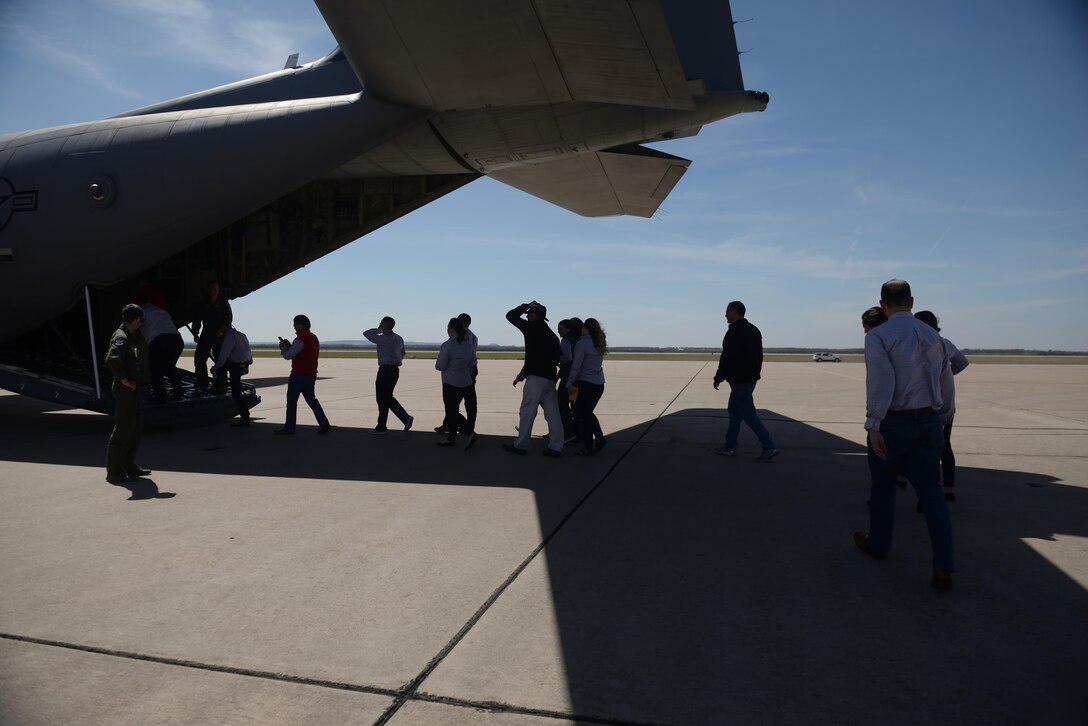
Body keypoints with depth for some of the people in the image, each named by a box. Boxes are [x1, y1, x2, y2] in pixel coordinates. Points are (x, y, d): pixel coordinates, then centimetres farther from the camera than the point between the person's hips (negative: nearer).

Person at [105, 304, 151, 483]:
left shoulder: (128, 337, 15)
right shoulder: (121, 337, -15)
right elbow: (111, 360, -30)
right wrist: (123, 379, -21)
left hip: (132, 390, 10)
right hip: (125, 390, -10)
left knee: (136, 427, 16)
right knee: (123, 430, -5)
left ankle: (129, 466, 25)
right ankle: (114, 471, 3)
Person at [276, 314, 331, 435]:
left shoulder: (301, 339, -16)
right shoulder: (314, 338, 14)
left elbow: (288, 355, -15)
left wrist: (283, 347, 4)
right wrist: (289, 345, 15)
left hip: (299, 375, -9)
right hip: (311, 374, 9)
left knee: (291, 401, 1)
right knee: (311, 399, 13)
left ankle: (289, 427, 7)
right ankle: (324, 424, 5)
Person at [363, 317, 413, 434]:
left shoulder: (383, 339, -16)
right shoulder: (399, 339, 9)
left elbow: (366, 333, -10)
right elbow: (402, 353, 20)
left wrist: (379, 330, -3)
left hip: (385, 370, -8)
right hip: (395, 370, 8)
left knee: (382, 399, 2)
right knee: (388, 398, 17)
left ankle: (381, 428, 10)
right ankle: (406, 418, 10)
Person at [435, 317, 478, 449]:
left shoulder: (447, 345, -18)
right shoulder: (468, 343, 4)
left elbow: (440, 366, -13)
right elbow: (472, 361, 14)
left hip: (451, 383, -7)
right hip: (466, 382, 8)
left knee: (452, 411, 0)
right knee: (453, 410, 17)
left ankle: (471, 433, -14)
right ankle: (451, 438, 23)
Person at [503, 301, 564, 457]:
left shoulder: (532, 328, -4)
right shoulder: (552, 335, 17)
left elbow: (511, 316, 2)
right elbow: (557, 357, 16)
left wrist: (526, 305, 12)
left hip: (536, 377, -7)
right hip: (550, 377, 7)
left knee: (527, 411, -1)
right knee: (552, 413, 5)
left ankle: (520, 445, 4)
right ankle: (555, 447, 4)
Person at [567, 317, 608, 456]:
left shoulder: (582, 344, -12)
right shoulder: (600, 344, 9)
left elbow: (576, 366, -13)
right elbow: (597, 363, 9)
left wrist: (569, 382, -4)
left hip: (585, 383, -7)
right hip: (599, 384, 7)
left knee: (582, 414, 3)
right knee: (588, 412, 21)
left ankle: (587, 448, 6)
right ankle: (600, 438, 14)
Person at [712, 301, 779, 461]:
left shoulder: (735, 331, -16)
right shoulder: (753, 329, 14)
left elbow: (727, 357, -19)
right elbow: (759, 356, 18)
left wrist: (718, 378, -12)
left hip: (739, 380, -10)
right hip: (751, 378, 10)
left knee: (748, 414, -6)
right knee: (735, 411, 16)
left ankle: (769, 447, -7)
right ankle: (729, 447, 21)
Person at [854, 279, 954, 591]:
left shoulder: (878, 336, -11)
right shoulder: (932, 335, 7)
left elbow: (881, 381, -21)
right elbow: (942, 368, 17)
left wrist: (873, 424, -22)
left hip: (893, 422, -4)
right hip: (930, 420, 4)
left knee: (883, 484, 15)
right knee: (930, 490, 5)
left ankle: (878, 544, 32)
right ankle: (943, 568, 0)